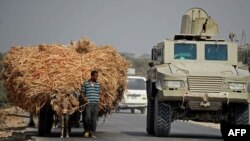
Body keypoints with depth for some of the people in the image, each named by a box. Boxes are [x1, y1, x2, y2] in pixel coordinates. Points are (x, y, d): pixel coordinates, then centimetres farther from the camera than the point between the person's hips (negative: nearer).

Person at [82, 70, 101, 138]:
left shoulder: (98, 84, 11)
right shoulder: (85, 83, 1)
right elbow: (82, 93, 5)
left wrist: (98, 101, 6)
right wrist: (84, 99, -8)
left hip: (96, 104, 3)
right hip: (88, 104, -3)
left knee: (94, 119, 1)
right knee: (88, 117, -13)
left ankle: (92, 133, 8)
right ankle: (87, 130, 10)